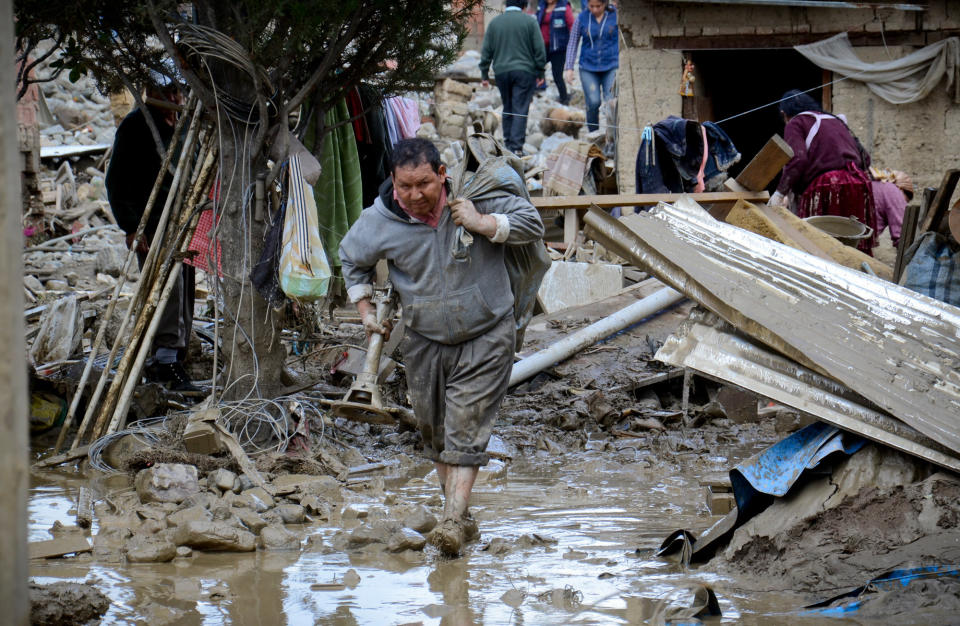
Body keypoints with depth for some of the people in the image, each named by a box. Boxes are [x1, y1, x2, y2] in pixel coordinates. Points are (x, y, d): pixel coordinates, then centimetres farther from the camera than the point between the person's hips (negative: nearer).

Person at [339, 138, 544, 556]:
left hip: (485, 338, -4)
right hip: (425, 342, 4)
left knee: (465, 431, -12)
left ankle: (452, 521, -14)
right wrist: (364, 309, 9)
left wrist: (482, 224, -22)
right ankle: (462, 518, 25)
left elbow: (533, 223, -10)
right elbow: (352, 258, 12)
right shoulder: (380, 221, -9)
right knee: (434, 434, 11)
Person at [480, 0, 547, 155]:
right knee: (520, 109, -3)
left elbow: (486, 51, 7)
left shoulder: (495, 22, 5)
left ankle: (508, 143, 18)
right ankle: (517, 146, -11)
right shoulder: (529, 21, -3)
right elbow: (539, 49, -4)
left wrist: (484, 74, 13)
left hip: (501, 71, 3)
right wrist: (540, 72, 5)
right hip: (524, 71, -3)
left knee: (507, 109, 15)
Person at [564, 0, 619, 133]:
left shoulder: (615, 15, 0)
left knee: (611, 102, -12)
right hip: (588, 67, 1)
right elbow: (572, 43, 10)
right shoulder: (582, 18, 3)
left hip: (611, 66, -1)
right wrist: (569, 68, 4)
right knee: (593, 102, -9)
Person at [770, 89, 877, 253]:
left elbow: (798, 159, -10)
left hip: (824, 185, -6)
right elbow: (865, 158, 23)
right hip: (859, 182, 6)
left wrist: (781, 192, -6)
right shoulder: (836, 121, 28)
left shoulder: (795, 123, 9)